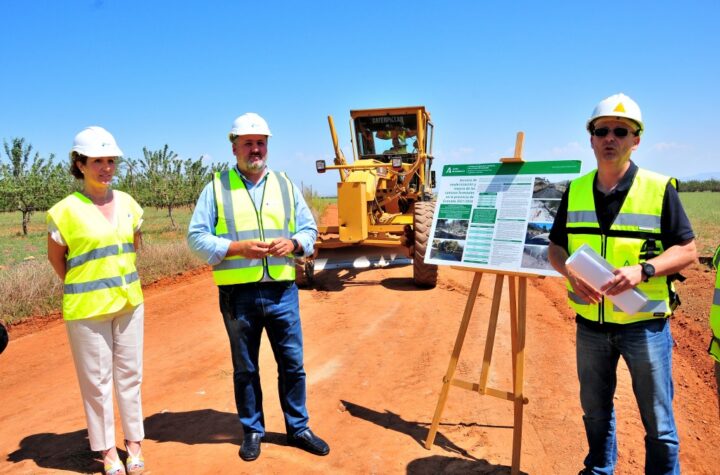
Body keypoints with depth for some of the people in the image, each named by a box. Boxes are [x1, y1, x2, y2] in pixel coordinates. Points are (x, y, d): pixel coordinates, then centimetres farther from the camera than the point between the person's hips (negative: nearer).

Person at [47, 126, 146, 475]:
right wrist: (83, 288, 3)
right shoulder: (65, 211, -11)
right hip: (87, 309, -4)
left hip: (129, 302, 4)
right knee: (97, 381, 7)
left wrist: (121, 282, 12)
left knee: (129, 374, 12)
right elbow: (56, 257, 2)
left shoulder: (128, 204, 2)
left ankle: (134, 443, 26)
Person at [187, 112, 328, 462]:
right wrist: (237, 248, -17)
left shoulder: (285, 185, 9)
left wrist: (293, 243, -12)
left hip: (282, 291, 2)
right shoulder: (216, 187, 1)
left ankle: (298, 427, 29)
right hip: (238, 294, -2)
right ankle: (252, 431, 31)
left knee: (292, 363, 10)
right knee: (245, 368, 13)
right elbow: (196, 237, -4)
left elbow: (309, 229, 10)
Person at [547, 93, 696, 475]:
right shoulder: (575, 191, 2)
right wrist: (570, 271, -13)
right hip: (591, 324, 4)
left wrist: (642, 270, -23)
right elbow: (555, 247, 8)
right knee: (595, 411, 20)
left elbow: (687, 251, -6)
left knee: (658, 422, 9)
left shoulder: (659, 189, -8)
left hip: (645, 324, -3)